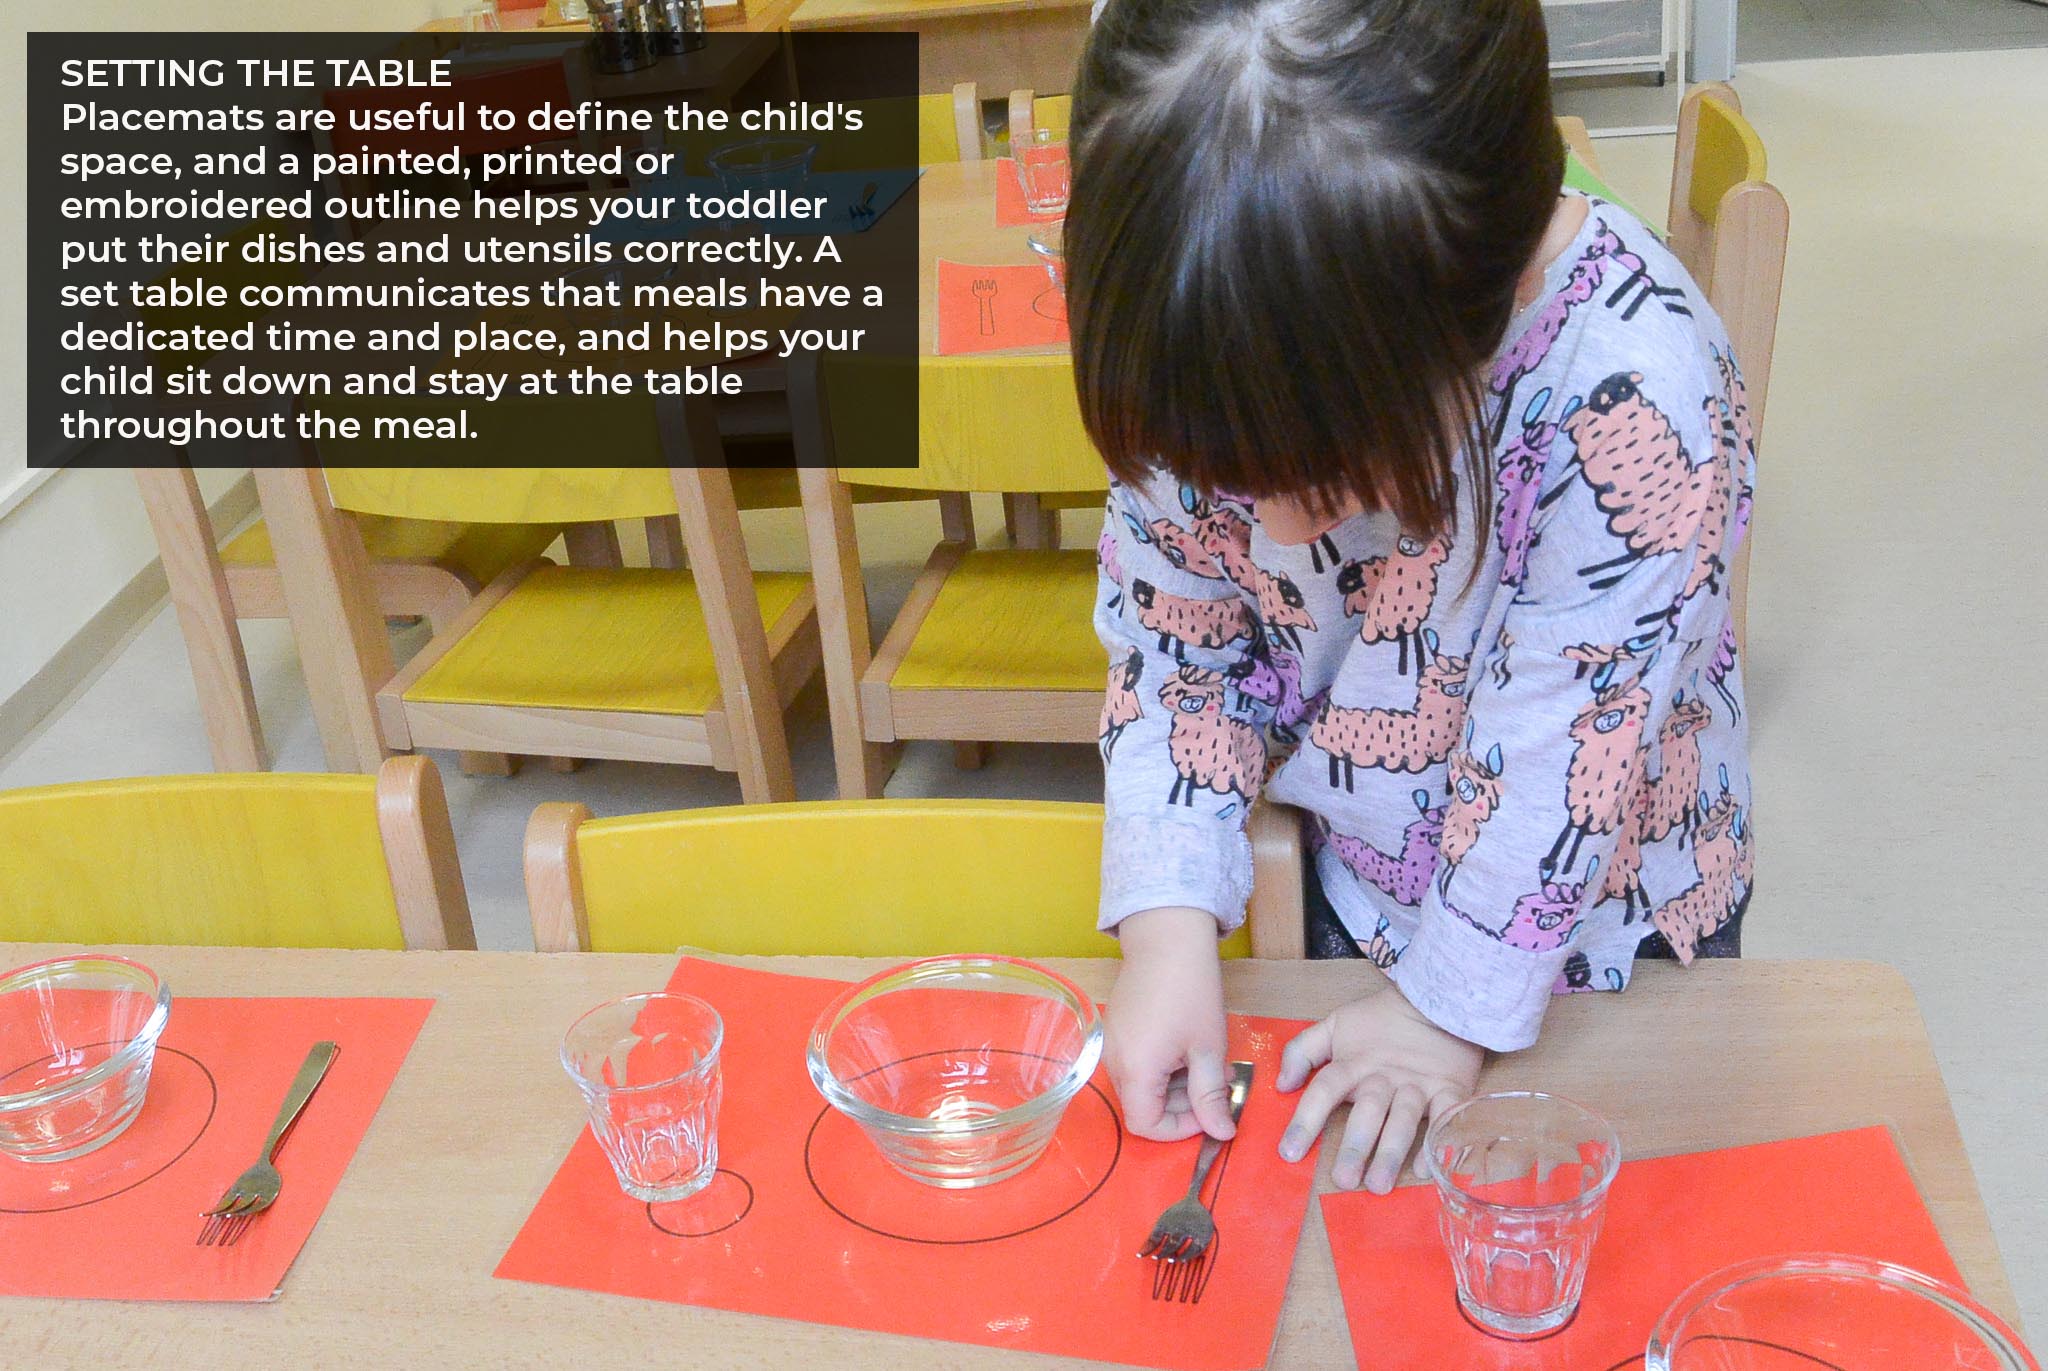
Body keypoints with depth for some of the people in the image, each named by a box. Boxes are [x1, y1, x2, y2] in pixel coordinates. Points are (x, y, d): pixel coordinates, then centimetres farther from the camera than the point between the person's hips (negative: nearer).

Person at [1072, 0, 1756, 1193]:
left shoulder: (1633, 394, -38)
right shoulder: (1220, 354, -24)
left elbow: (1566, 746, -28)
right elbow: (1174, 636, -11)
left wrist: (1456, 998, -18)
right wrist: (1171, 920, -18)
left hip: (1600, 899, -3)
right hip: (1364, 864, 3)